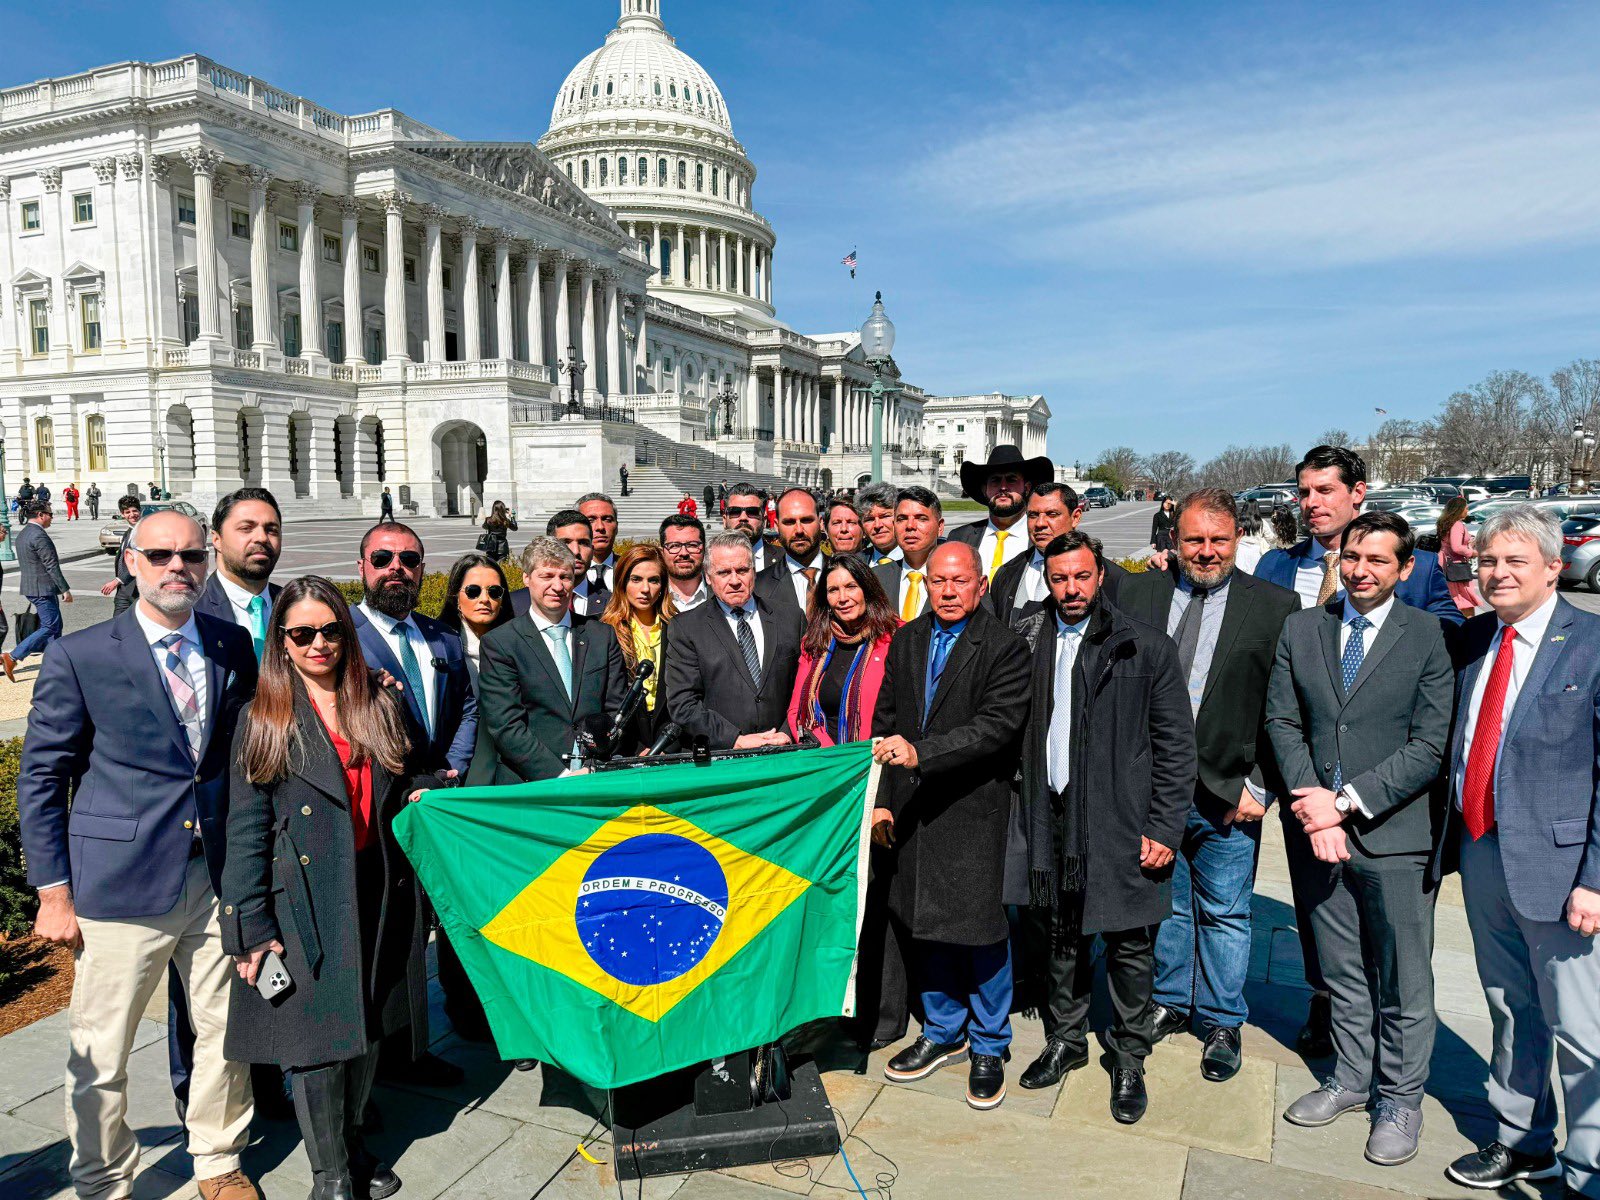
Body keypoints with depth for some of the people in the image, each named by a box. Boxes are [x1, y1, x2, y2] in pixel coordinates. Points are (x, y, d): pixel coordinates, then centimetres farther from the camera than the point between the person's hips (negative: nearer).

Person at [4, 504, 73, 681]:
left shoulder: (22, 534, 13)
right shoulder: (39, 536, -18)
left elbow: (25, 564, 18)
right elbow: (52, 566, -19)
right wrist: (65, 589, -15)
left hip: (30, 587, 10)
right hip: (43, 589, -10)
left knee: (55, 626, 15)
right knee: (49, 627, -7)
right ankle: (12, 658, -9)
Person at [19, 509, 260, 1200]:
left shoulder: (233, 646, 4)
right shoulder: (79, 656, -6)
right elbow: (41, 779, -2)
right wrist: (54, 893, -4)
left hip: (219, 878, 3)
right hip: (122, 882, -3)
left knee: (227, 1030, 14)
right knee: (100, 1054, 9)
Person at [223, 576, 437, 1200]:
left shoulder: (380, 705, 8)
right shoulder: (263, 718, -2)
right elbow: (246, 828, -6)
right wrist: (252, 927, -10)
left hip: (378, 892, 4)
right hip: (304, 902, -4)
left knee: (366, 1030, 15)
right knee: (316, 1039, 1)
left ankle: (351, 1143, 37)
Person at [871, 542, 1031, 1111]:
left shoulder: (1004, 647, -9)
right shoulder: (905, 641, 8)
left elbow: (999, 725, -20)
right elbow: (885, 721, 10)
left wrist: (921, 752, -28)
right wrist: (882, 798, 4)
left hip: (974, 811, -5)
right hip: (913, 809, 5)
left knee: (981, 928, 4)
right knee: (924, 924, 16)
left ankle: (988, 1048, 26)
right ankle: (943, 1033, 36)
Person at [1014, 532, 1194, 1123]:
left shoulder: (1146, 647, -5)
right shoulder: (1025, 641, 4)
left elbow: (1176, 745, -4)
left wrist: (1164, 829, -7)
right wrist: (1026, 802, 0)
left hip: (1122, 822, -3)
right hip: (1051, 815, 3)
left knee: (1130, 944, 6)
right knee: (1059, 936, 15)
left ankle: (1129, 1059, 26)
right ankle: (1065, 1040, 36)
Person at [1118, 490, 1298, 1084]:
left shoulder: (1275, 606, -4)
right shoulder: (1136, 593, 2)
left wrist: (1258, 785, -8)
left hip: (1227, 790, -2)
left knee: (1224, 911, 12)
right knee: (1165, 902, 17)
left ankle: (1222, 1023, 31)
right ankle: (1169, 1002, 37)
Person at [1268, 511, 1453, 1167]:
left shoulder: (1427, 634, -6)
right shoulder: (1299, 629, 4)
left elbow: (1430, 745, -10)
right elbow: (1282, 723, 2)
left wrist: (1347, 800, -15)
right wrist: (1313, 807, -10)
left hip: (1394, 836, -3)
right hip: (1319, 836, 3)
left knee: (1402, 982, 10)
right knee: (1342, 975, 17)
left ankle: (1399, 1100, 29)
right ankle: (1351, 1079, 35)